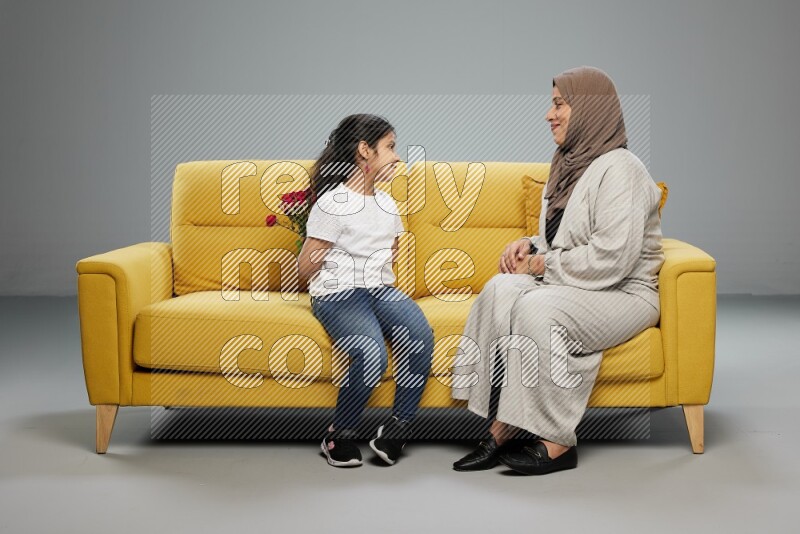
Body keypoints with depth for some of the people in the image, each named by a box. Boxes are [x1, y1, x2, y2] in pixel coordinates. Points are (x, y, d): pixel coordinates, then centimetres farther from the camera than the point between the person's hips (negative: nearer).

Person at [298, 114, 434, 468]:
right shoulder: (334, 203, -6)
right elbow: (307, 267, -4)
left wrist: (382, 285, 16)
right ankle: (339, 437, -9)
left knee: (420, 336, -27)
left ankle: (396, 431, -15)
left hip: (380, 289, 6)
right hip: (338, 294, -6)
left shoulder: (387, 205, 18)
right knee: (372, 357, -33)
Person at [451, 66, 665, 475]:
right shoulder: (569, 165, 16)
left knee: (538, 308, -33)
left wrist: (543, 265, -14)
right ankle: (500, 431, -24)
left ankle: (558, 444, -23)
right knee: (502, 290, -21)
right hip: (569, 285, 8)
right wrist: (529, 246, 3)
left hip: (623, 293, -8)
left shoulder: (619, 170, -13)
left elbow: (611, 258, -23)